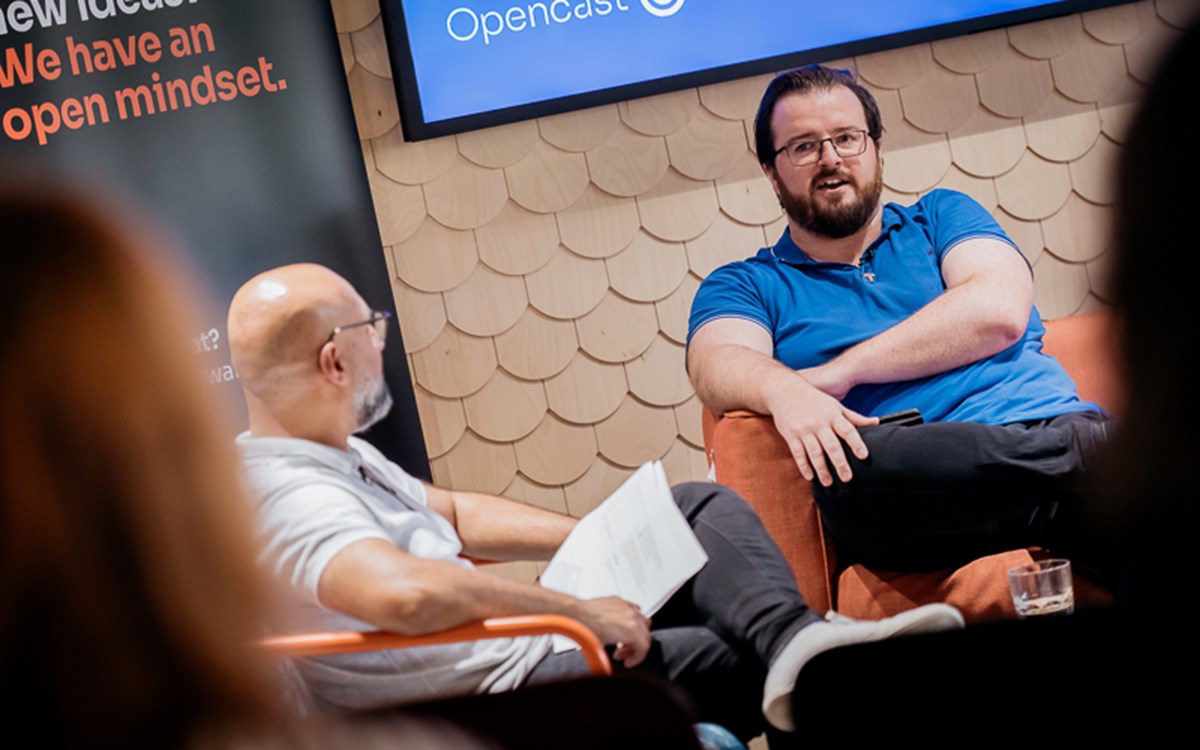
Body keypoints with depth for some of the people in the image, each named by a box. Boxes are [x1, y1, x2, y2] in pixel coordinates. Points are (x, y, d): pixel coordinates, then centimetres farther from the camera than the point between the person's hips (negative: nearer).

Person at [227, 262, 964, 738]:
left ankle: (795, 638, -19)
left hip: (520, 648, 11)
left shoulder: (335, 453, 11)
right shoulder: (286, 493, -25)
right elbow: (406, 591, -44)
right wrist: (580, 609, -31)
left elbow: (454, 513, 23)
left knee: (701, 507, 4)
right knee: (731, 661, -16)